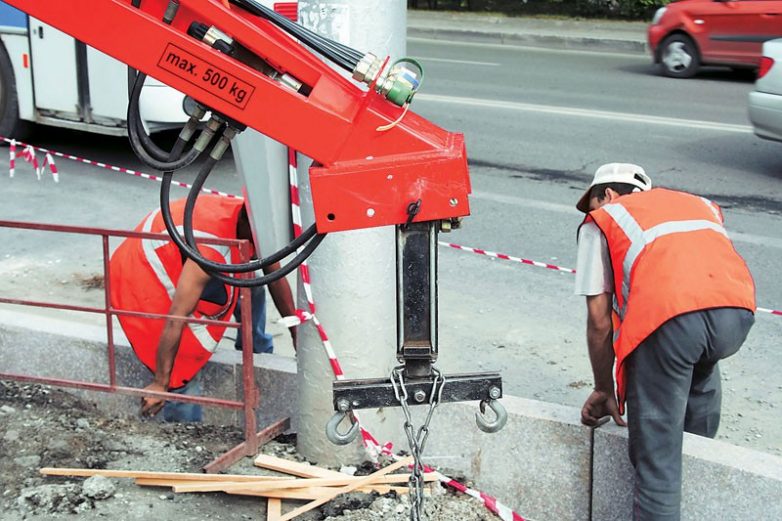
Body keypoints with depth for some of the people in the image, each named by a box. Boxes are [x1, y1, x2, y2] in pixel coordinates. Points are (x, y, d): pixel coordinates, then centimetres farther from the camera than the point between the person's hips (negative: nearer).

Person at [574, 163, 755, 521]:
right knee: (700, 370, 37)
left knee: (656, 456, 5)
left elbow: (600, 321, 17)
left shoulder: (600, 221, 24)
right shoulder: (701, 204, 37)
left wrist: (604, 390, 29)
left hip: (669, 316, -5)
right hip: (738, 311, 5)